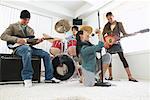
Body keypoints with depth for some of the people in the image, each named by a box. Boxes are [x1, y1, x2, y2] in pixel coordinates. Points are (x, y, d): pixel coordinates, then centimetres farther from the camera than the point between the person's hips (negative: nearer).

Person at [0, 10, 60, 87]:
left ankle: (49, 77, -4)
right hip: (18, 47, -5)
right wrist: (17, 39, -19)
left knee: (46, 54, -10)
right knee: (27, 48, -42)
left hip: (28, 47, 6)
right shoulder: (13, 26, 6)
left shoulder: (30, 30, 20)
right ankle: (27, 78, -37)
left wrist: (37, 41, -6)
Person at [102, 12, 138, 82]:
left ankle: (130, 76, -6)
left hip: (117, 43, -3)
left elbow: (124, 33, 0)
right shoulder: (107, 26, 6)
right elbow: (103, 35, 11)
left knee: (123, 59, -10)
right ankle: (110, 76, 16)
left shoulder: (119, 24, 1)